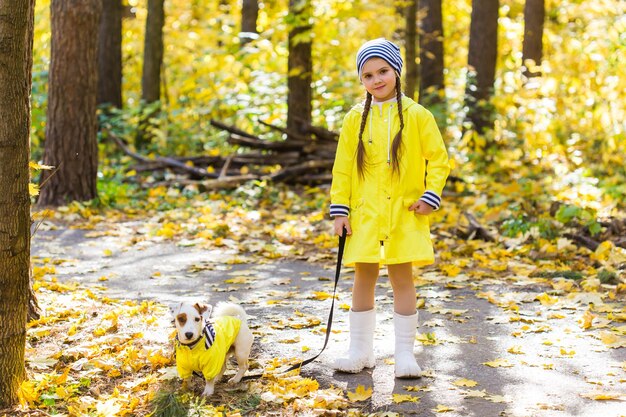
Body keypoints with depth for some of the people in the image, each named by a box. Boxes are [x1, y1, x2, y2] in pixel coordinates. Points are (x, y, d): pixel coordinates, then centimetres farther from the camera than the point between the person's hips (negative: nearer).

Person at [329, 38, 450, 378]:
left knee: (402, 277, 1)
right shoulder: (355, 119, 4)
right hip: (364, 215, 2)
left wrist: (430, 194, -11)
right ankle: (360, 351, 20)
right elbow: (342, 167, 7)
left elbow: (438, 158, 2)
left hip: (404, 214, -2)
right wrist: (339, 209, 1)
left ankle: (404, 353, 11)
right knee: (363, 279, 8)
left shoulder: (416, 116, -1)